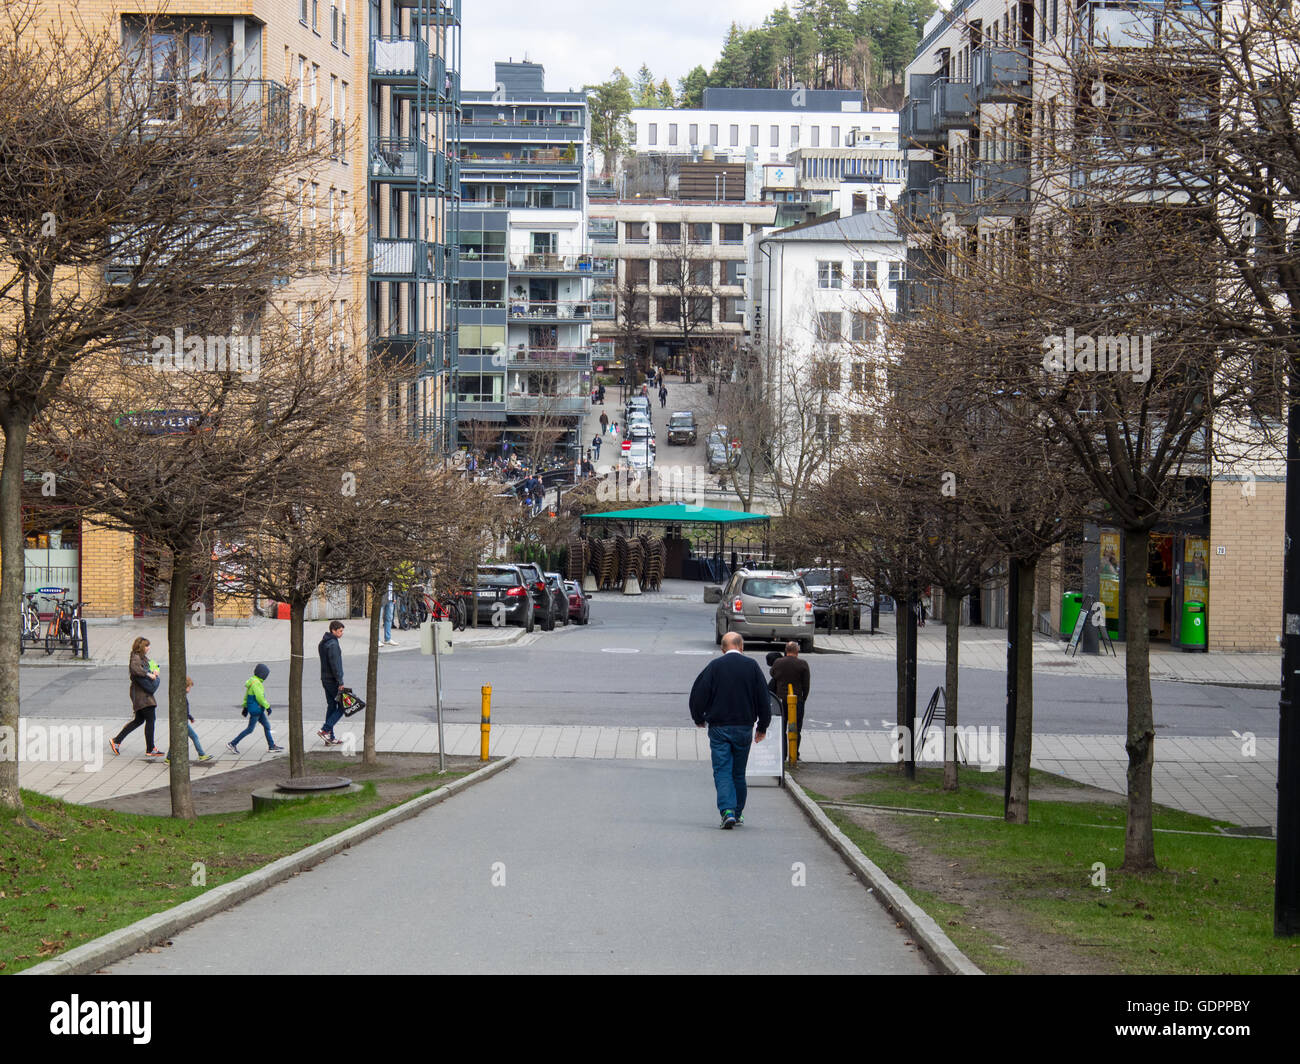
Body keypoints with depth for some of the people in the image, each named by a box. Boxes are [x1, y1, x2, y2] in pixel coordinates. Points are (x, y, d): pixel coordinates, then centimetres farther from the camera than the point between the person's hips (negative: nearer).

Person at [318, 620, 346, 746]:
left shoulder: (323, 643, 13)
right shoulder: (332, 644, -19)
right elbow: (335, 665, -22)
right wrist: (340, 682, -20)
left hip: (325, 679, 10)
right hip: (333, 680, -10)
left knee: (331, 706, 12)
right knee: (342, 706, -2)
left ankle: (330, 738, 13)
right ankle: (325, 730, -8)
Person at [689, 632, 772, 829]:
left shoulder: (714, 666, -4)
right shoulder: (752, 666, 0)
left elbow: (698, 694, -4)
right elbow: (763, 698, 2)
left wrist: (699, 719, 14)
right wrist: (762, 727, 12)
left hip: (719, 728, -2)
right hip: (744, 727, 2)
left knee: (722, 771, -2)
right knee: (739, 773, 15)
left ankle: (727, 811, -19)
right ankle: (738, 813, 22)